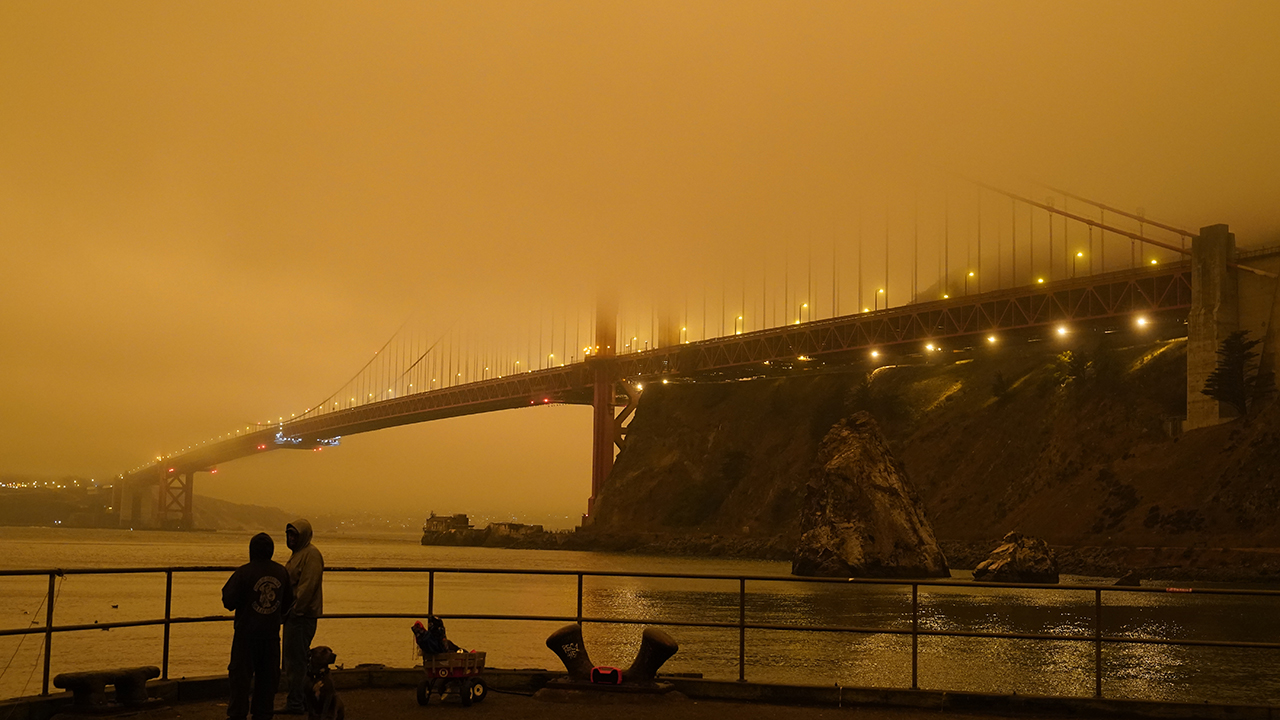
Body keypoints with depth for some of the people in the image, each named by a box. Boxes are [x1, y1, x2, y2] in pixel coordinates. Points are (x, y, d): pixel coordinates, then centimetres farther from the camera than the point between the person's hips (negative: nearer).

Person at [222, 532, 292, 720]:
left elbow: (229, 601, -11)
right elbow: (288, 601, 11)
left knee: (241, 676, 4)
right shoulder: (282, 572, 1)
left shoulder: (243, 572, -13)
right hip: (272, 633, 3)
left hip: (247, 633, -3)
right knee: (268, 676, 11)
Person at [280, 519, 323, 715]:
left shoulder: (311, 554, -13)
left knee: (296, 659, -8)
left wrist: (293, 610, -21)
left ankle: (296, 703, -6)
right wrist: (286, 610, 17)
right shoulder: (297, 553, 20)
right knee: (296, 658, 14)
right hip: (295, 613, 11)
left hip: (302, 615, -11)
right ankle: (300, 700, 21)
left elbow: (308, 586, -20)